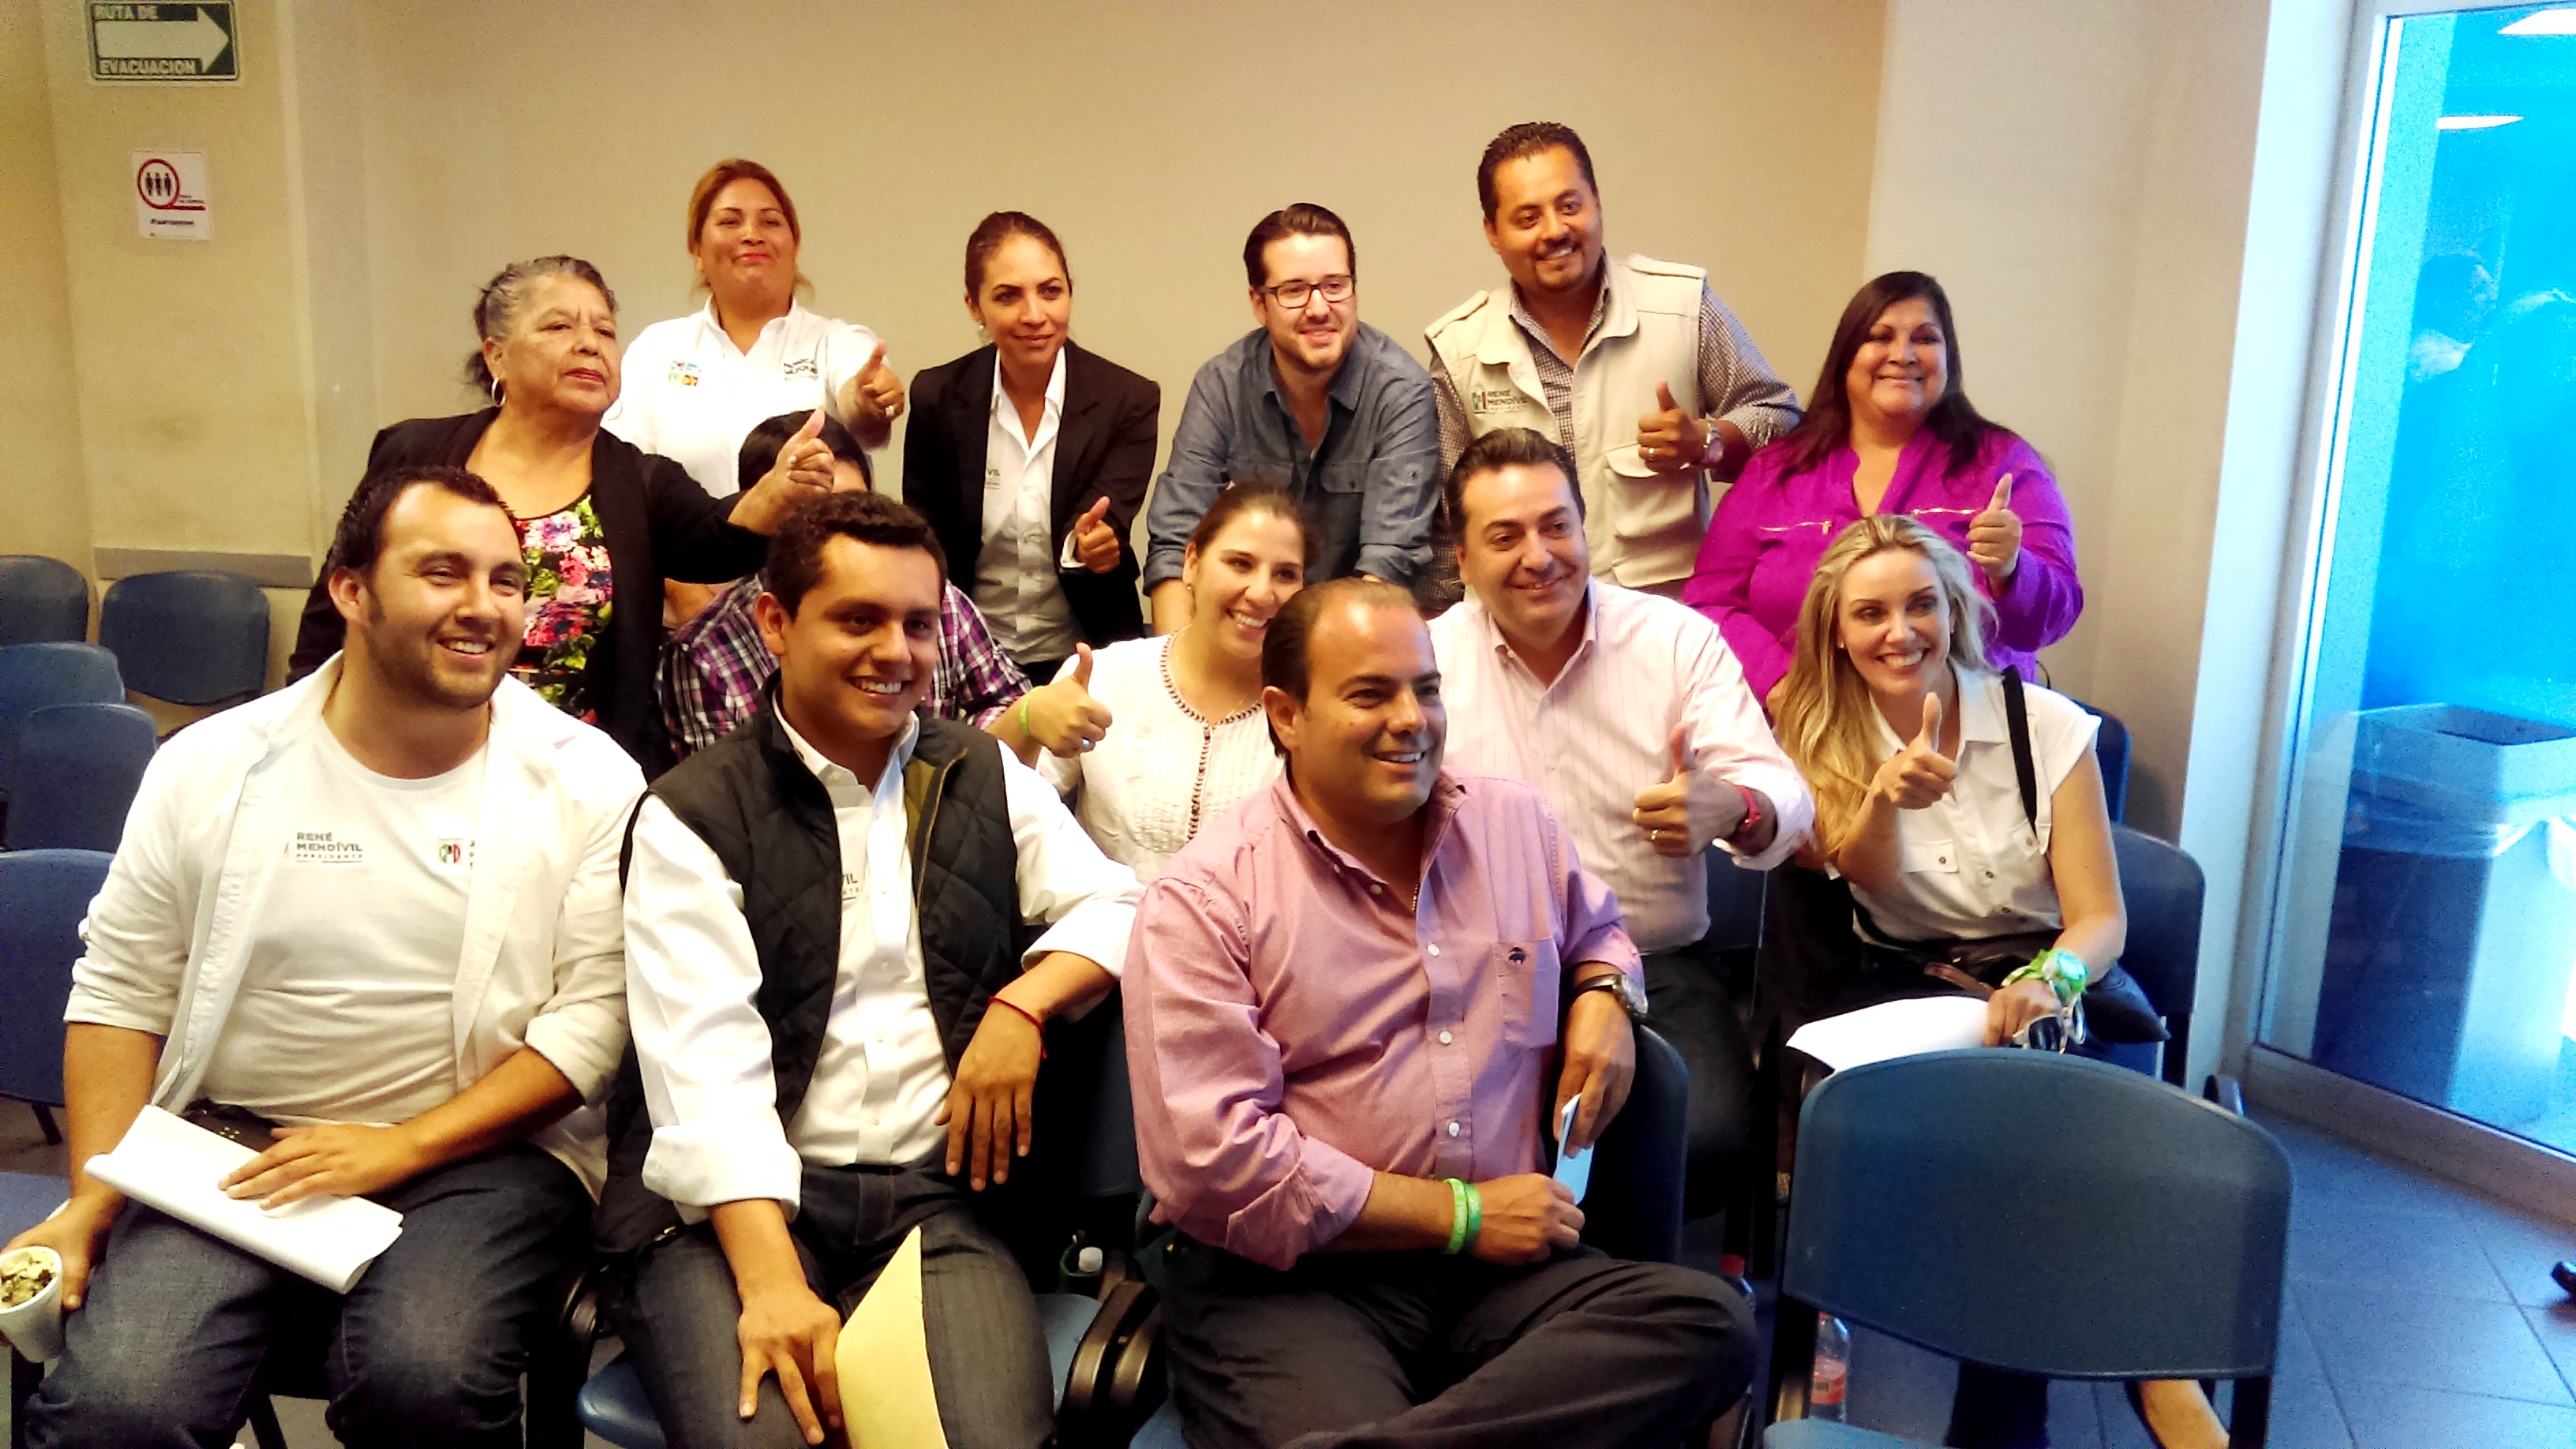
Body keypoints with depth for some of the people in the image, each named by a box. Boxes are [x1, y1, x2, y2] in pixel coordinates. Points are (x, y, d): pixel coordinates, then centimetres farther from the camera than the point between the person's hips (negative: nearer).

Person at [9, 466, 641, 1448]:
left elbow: (595, 1019, -7)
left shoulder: (587, 782, -3)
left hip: (478, 1149, -1)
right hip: (227, 1148, 2)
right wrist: (93, 1203, -3)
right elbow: (122, 993, 9)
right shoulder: (211, 767, 4)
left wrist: (396, 1150, -15)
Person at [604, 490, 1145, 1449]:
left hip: (939, 1198, 3)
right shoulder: (692, 818, 1)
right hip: (743, 1202, -2)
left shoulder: (984, 777, 15)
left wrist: (1021, 1006, -6)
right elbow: (707, 1068, -11)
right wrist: (771, 1285, -24)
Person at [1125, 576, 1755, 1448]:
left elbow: (1594, 930, 35)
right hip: (1283, 1284, -7)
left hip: (1503, 1265, 8)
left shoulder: (1518, 823, 13)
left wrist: (1603, 996, 8)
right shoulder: (1204, 899, -4)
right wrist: (1461, 1215, -9)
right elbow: (1213, 1162, -12)